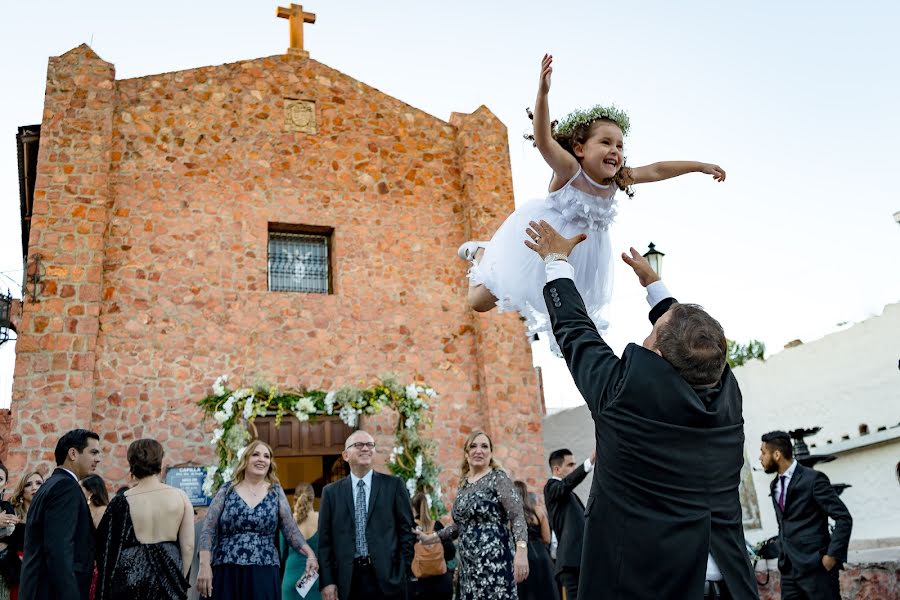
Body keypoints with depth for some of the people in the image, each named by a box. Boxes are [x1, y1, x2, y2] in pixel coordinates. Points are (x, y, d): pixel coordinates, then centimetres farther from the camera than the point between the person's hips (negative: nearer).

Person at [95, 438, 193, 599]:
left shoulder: (122, 502, -6)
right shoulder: (179, 496, -4)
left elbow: (106, 549, -1)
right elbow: (188, 547, -2)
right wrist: (180, 580, 11)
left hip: (130, 579, -1)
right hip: (169, 578, 1)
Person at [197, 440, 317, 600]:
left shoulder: (276, 491, 8)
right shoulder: (227, 490, 6)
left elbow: (290, 528, 1)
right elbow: (208, 530, 2)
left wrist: (310, 554, -14)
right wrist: (204, 566, -10)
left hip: (264, 575, 1)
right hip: (227, 573, 0)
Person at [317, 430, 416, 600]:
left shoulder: (394, 485, 3)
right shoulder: (331, 492, 6)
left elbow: (407, 530, 2)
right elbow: (325, 540, 5)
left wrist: (403, 573, -4)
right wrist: (327, 581, -2)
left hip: (387, 577, -1)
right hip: (347, 580, 1)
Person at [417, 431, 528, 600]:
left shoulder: (498, 478, -4)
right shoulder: (463, 484, 14)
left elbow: (517, 517, -13)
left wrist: (521, 551, -27)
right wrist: (429, 538, 19)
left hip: (494, 560, -6)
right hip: (469, 565, 6)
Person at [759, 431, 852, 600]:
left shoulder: (813, 479, -9)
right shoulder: (775, 485, 13)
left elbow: (844, 518, -11)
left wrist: (833, 555, -15)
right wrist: (784, 552, 13)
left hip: (817, 567, -7)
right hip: (789, 569, 7)